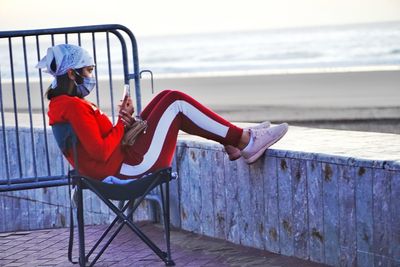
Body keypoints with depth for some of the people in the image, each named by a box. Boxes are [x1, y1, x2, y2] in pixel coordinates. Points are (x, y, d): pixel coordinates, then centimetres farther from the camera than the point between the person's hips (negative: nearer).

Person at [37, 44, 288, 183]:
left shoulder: (61, 103, 13)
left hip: (124, 159, 11)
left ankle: (233, 144, 11)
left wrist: (125, 120, -3)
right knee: (176, 102, -6)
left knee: (167, 99, 12)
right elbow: (101, 152, -25)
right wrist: (123, 123, -11)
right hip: (130, 166, -11)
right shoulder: (73, 106, -20)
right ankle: (245, 142, 1)